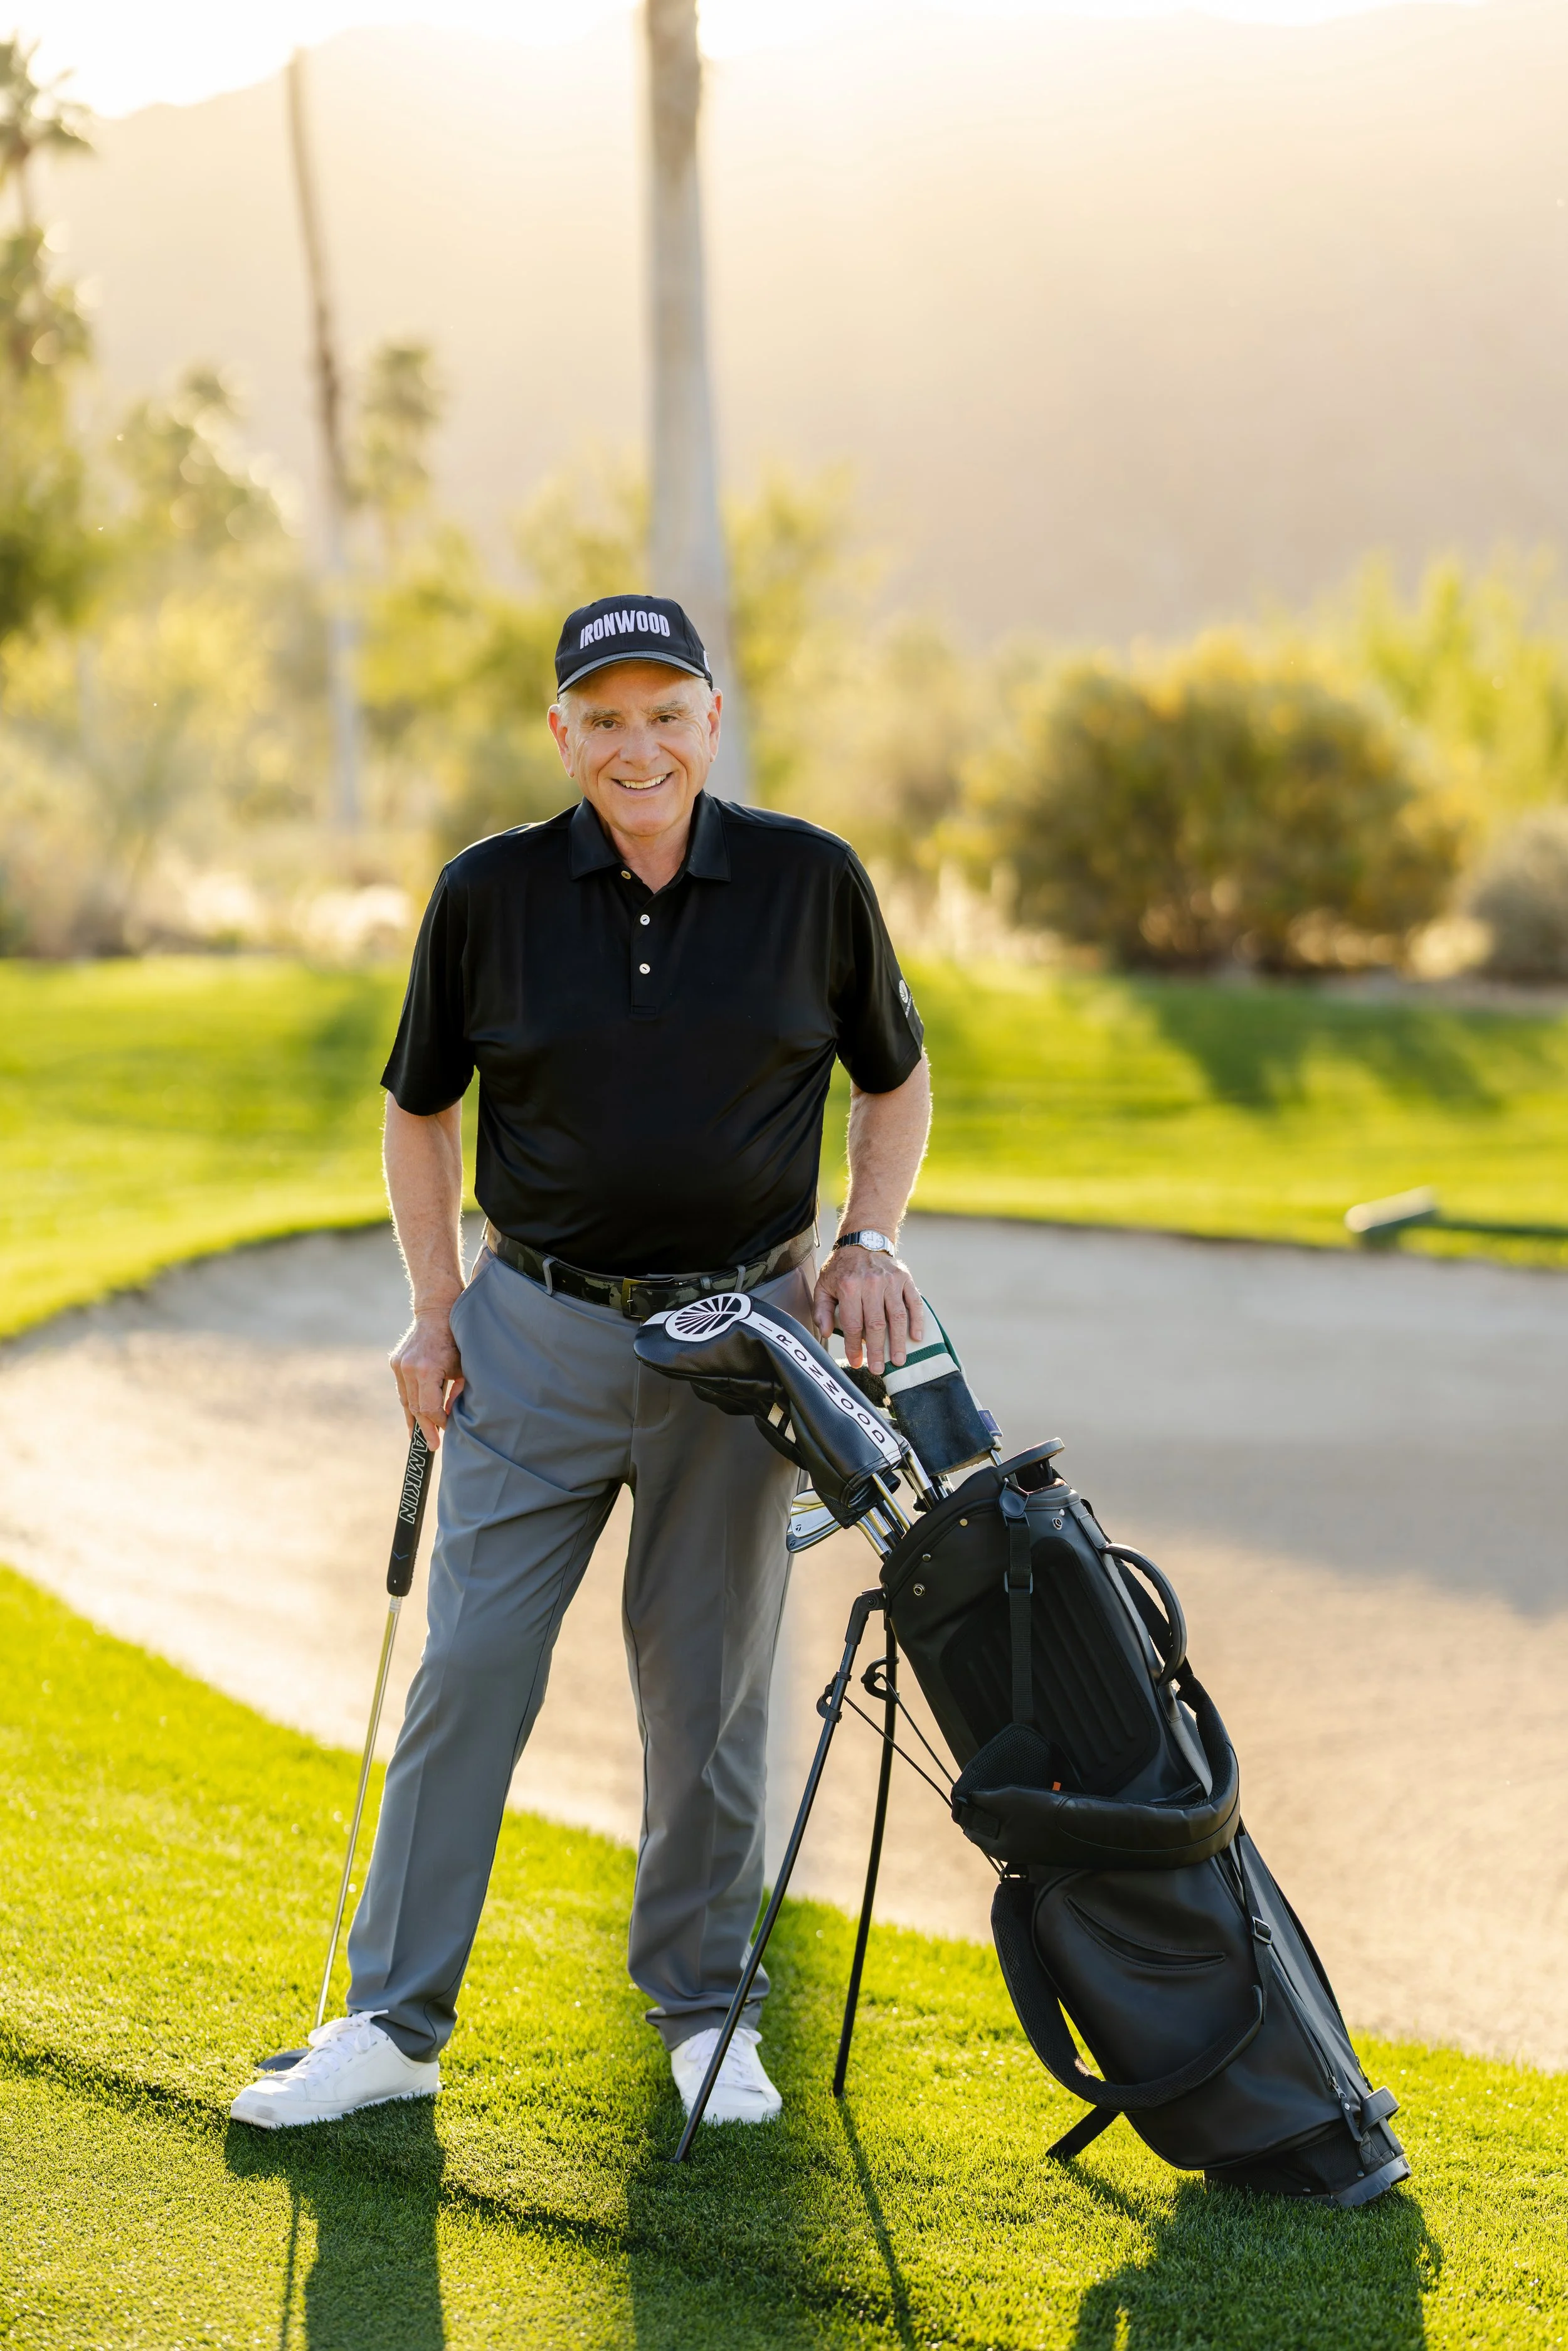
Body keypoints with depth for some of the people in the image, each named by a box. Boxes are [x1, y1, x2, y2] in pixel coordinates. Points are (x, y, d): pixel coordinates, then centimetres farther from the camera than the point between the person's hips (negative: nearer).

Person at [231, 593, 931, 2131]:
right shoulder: (489, 895, -2)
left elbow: (896, 1080, 12)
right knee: (469, 1664, -1)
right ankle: (394, 2021, 9)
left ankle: (704, 2009, 22)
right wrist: (436, 1309, 4)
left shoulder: (810, 880, -2)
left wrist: (867, 1242, -2)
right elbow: (418, 1107, 11)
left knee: (708, 1686, 6)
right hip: (536, 1333, 0)